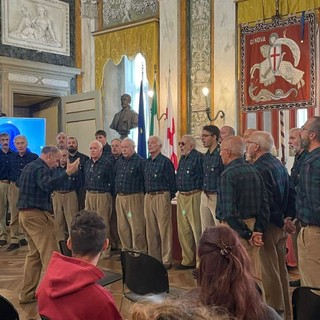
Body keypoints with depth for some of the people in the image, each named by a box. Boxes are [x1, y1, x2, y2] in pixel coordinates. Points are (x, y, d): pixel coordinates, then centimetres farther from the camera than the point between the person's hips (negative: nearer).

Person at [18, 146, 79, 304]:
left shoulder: (30, 166, 17)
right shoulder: (40, 168, -14)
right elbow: (47, 185, -35)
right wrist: (67, 173, -38)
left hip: (26, 213, 10)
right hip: (37, 214, -10)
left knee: (34, 254, 15)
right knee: (50, 254, -6)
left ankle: (27, 293, 18)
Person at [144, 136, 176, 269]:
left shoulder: (165, 161, -7)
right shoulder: (147, 162, 14)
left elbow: (172, 181, -7)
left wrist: (169, 196, -5)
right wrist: (147, 193, 14)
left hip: (161, 197, -7)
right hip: (148, 197, 7)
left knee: (164, 229, -4)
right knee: (151, 230, 11)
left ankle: (166, 260, 3)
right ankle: (153, 257, 21)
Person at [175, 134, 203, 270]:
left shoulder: (199, 157, -11)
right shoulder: (182, 159, 16)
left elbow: (204, 177, -13)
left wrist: (200, 193, -12)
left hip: (194, 197, -9)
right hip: (181, 197, 9)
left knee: (197, 231, -6)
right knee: (183, 231, 14)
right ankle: (188, 260, 25)